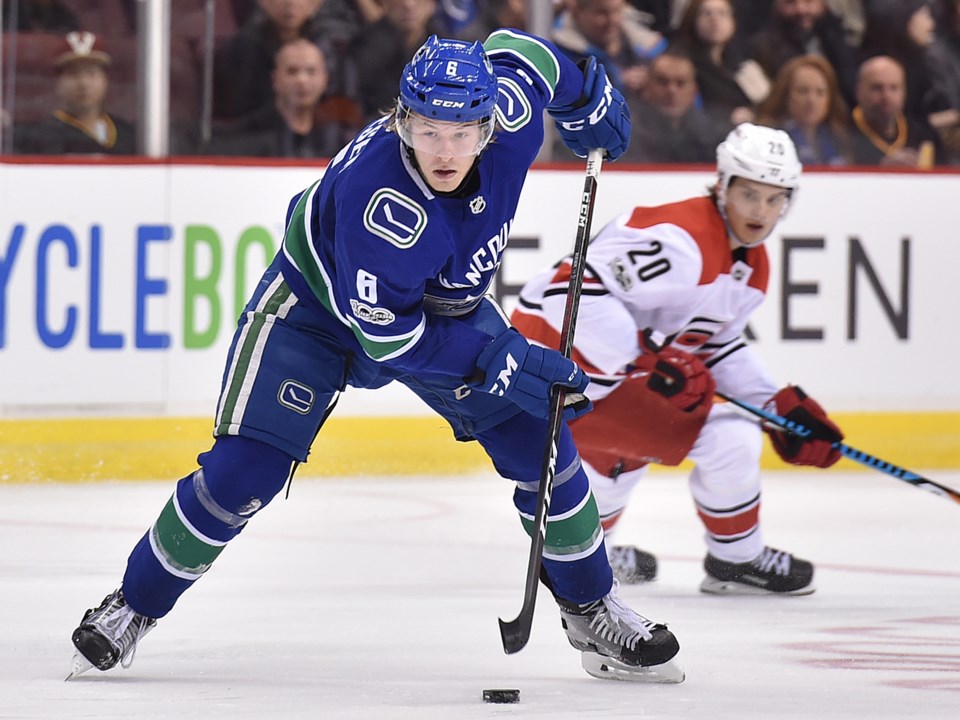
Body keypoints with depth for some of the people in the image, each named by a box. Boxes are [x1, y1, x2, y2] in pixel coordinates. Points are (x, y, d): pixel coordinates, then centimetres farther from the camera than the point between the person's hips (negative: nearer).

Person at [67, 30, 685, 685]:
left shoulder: (509, 109, -27)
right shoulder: (375, 194, -42)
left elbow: (518, 51, -1)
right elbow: (386, 334, -34)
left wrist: (592, 101, 12)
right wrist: (503, 362, -36)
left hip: (445, 305, 6)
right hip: (318, 301, -6)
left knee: (540, 445, -3)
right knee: (245, 469, -14)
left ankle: (593, 612, 15)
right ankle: (134, 607, 6)